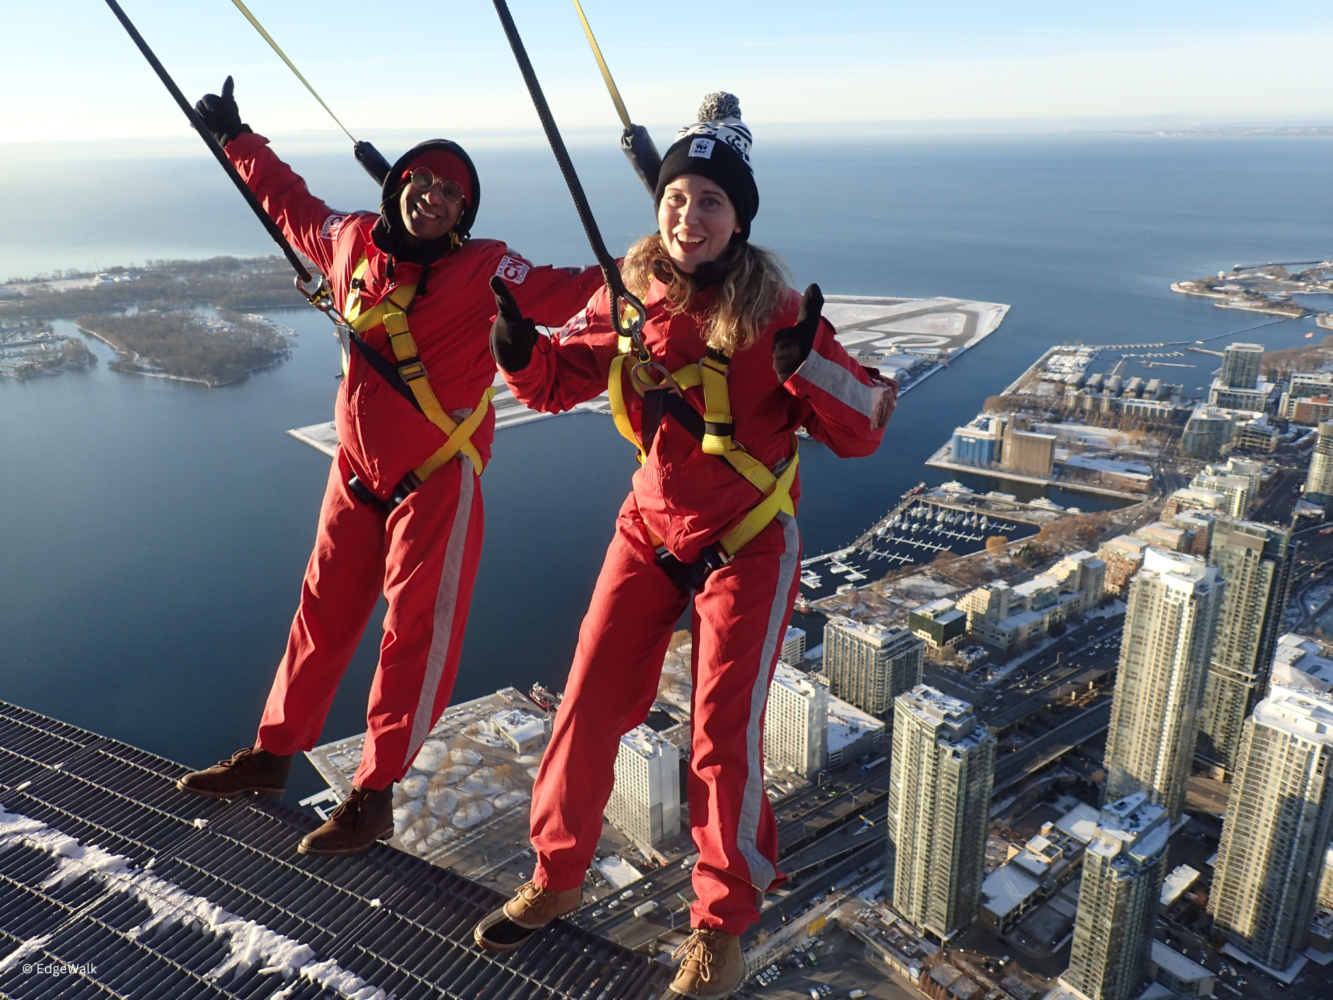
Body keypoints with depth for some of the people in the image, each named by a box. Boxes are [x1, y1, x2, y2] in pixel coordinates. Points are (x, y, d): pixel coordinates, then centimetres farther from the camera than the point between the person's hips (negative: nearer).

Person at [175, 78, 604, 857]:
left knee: (416, 633, 0)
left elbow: (563, 293, -23)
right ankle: (273, 755, 33)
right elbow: (293, 205, 23)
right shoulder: (351, 242, 4)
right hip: (357, 472, 6)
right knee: (325, 611, 16)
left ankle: (375, 796, 13)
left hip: (437, 481, -5)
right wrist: (237, 139, 33)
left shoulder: (482, 270, -13)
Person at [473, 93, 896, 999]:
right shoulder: (630, 297, -3)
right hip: (649, 531, 4)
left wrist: (807, 360, -32)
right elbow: (555, 382, 8)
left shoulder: (775, 309, -14)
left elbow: (861, 432, -14)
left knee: (723, 734, -1)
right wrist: (517, 339, -13)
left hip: (747, 547, -4)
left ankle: (723, 924, 23)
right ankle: (557, 878, 31)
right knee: (588, 707, 7)